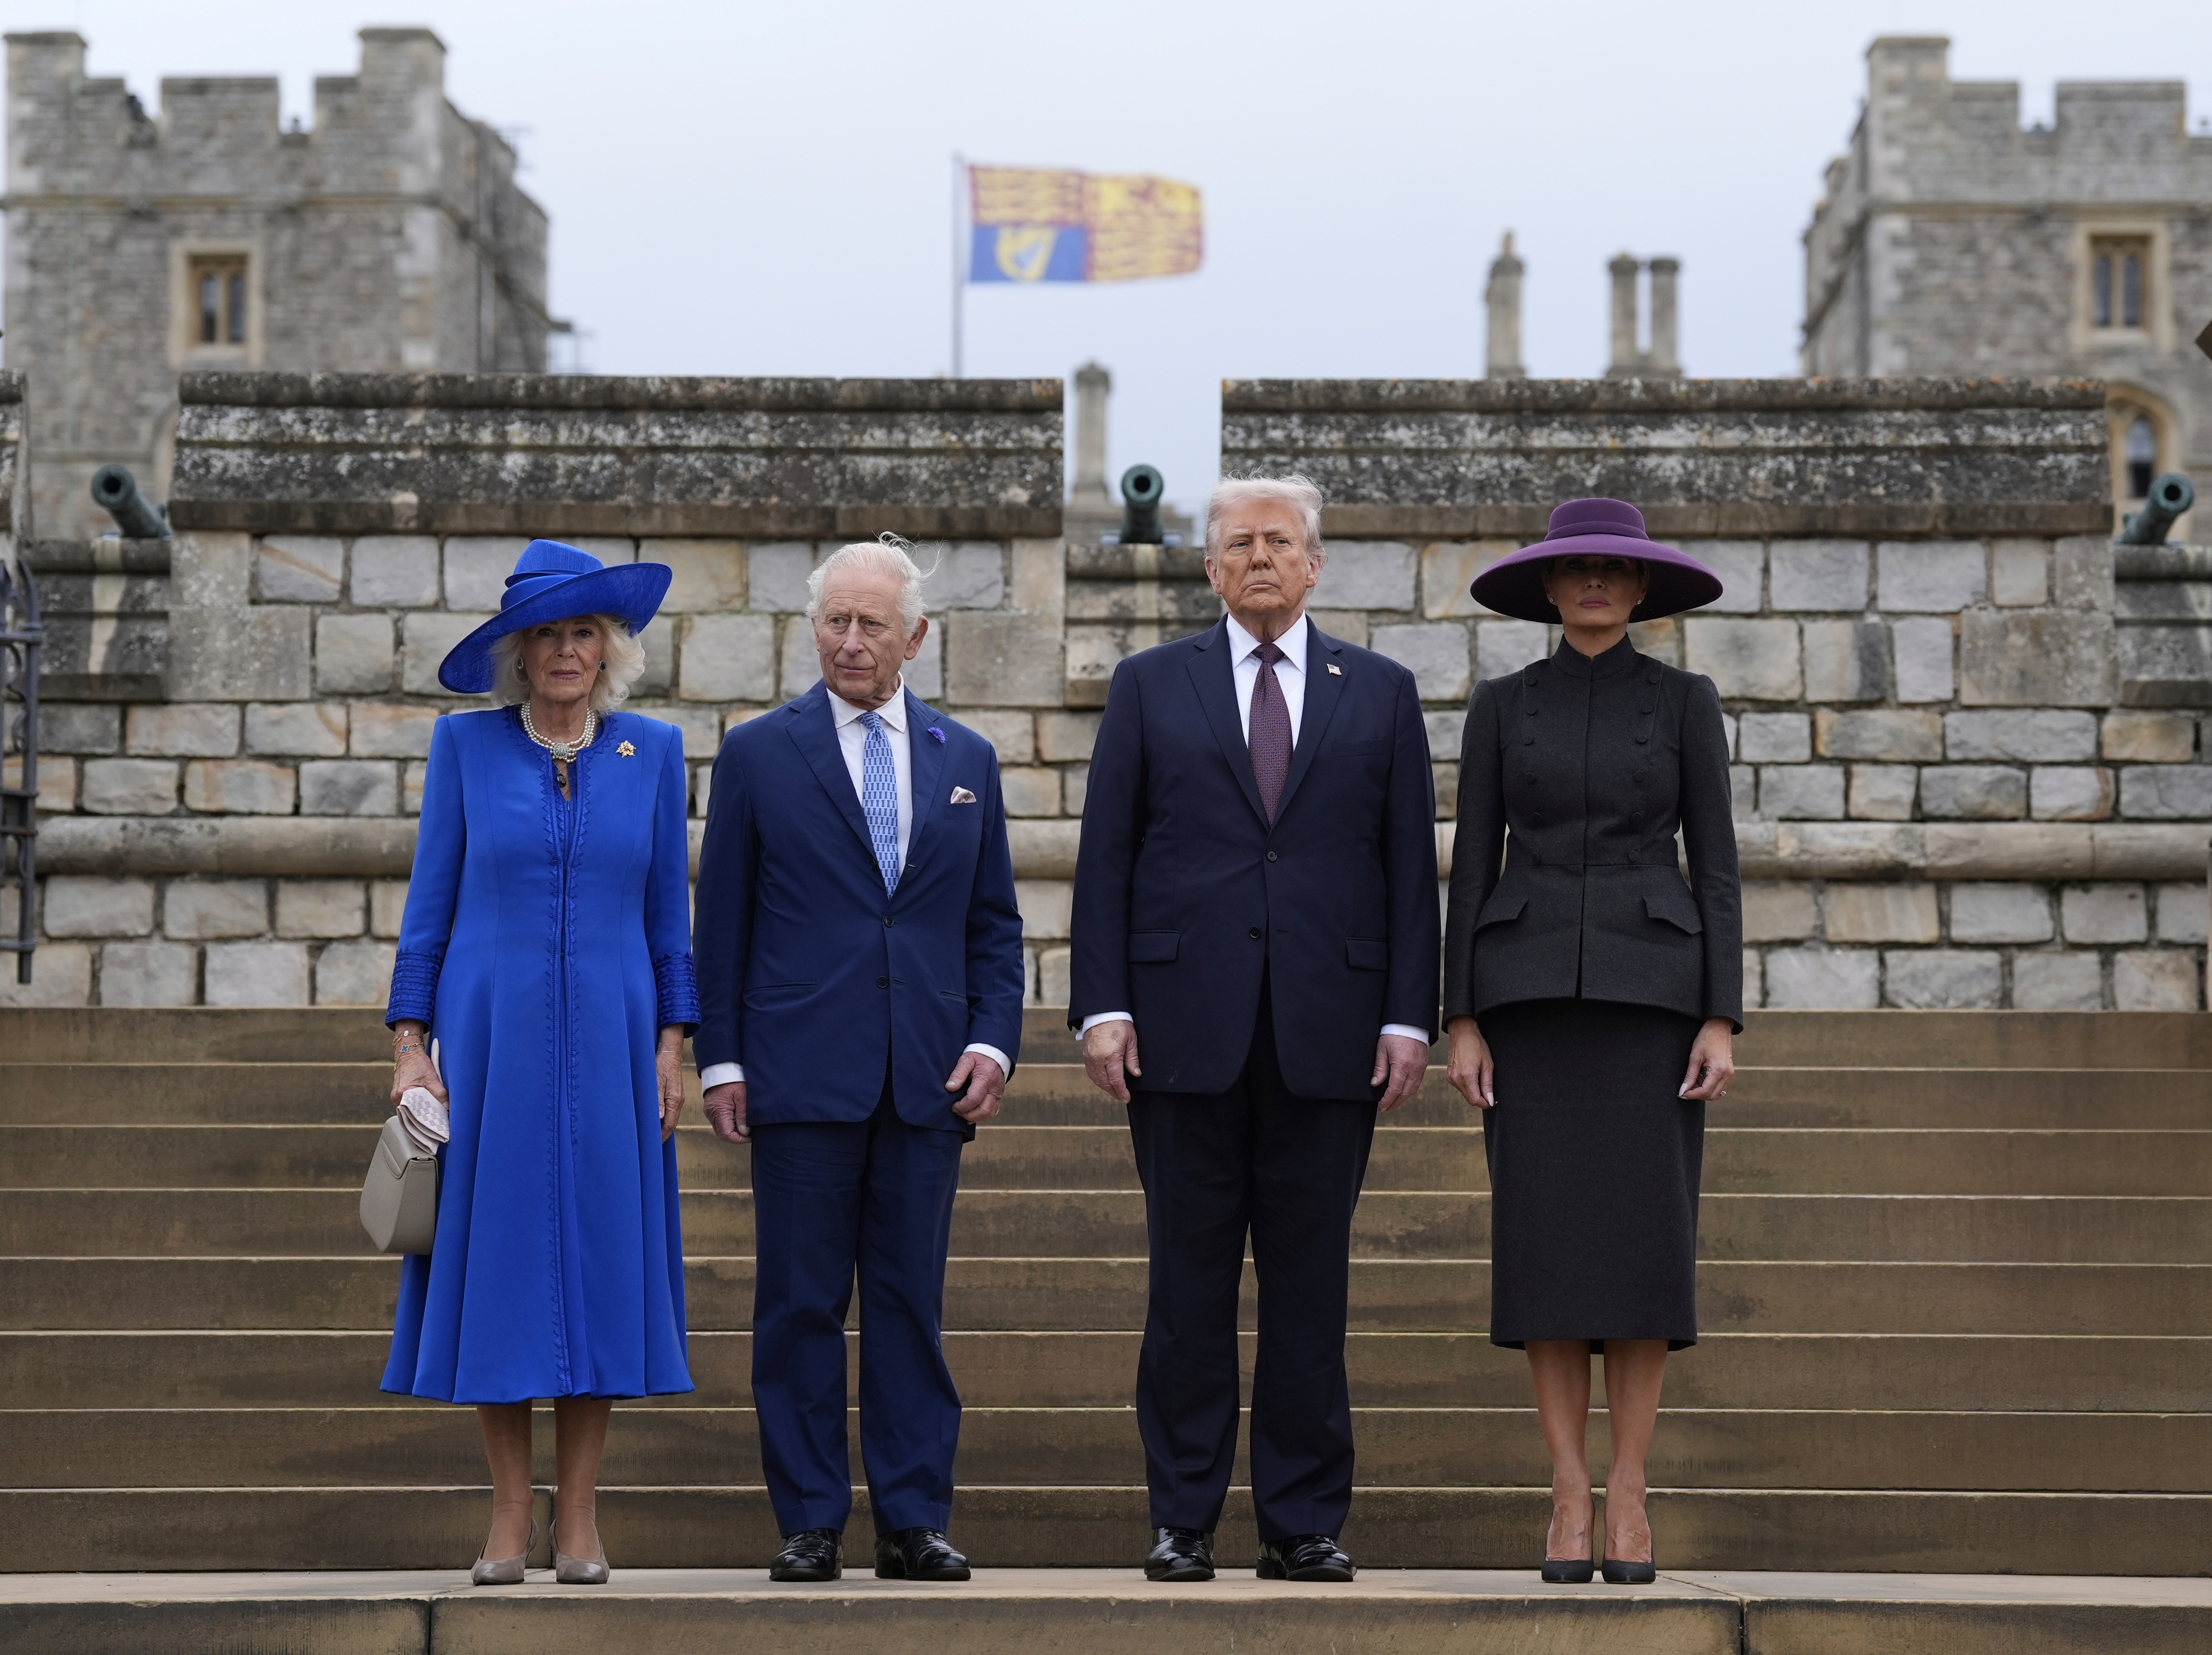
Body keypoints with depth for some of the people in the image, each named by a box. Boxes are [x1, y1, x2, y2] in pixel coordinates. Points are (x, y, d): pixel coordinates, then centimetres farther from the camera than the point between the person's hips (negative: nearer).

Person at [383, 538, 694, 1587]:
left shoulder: (652, 753, 7)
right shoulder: (465, 744, 4)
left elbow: (668, 911, 10)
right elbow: (429, 901, 4)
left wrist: (673, 1040, 2)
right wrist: (410, 1042, -3)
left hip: (608, 1040, 1)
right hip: (491, 1036, -1)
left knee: (600, 1256, 0)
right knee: (496, 1258, -1)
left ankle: (578, 1520, 6)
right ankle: (509, 1516, 6)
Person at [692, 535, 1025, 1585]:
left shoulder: (966, 760, 12)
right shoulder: (758, 753, 5)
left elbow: (993, 924, 14)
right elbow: (721, 922, 4)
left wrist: (993, 1041, 1)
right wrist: (720, 1061, -2)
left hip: (929, 1082, 2)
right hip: (802, 1075, -2)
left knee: (912, 1306, 4)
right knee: (801, 1308, 0)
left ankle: (915, 1522, 9)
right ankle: (810, 1524, 6)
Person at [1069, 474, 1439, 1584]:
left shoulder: (1381, 694, 11)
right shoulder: (1149, 687, 10)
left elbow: (1409, 866, 8)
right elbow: (1105, 857, 6)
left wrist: (1408, 1016, -1)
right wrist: (1102, 1007, -4)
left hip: (1329, 1029, 1)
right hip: (1187, 1025, 0)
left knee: (1310, 1282, 2)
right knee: (1190, 1279, 2)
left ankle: (1304, 1523, 8)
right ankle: (1182, 1521, 8)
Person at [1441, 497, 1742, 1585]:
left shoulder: (1687, 702, 6)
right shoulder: (1500, 707, 8)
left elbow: (1715, 865, 3)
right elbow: (1472, 869, 6)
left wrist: (1722, 1023, -6)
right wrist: (1462, 1023, -2)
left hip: (1649, 991, -1)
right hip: (1532, 993, 1)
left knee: (1643, 1242, -6)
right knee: (1549, 1243, -4)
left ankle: (1627, 1496, 2)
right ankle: (1571, 1499, 2)